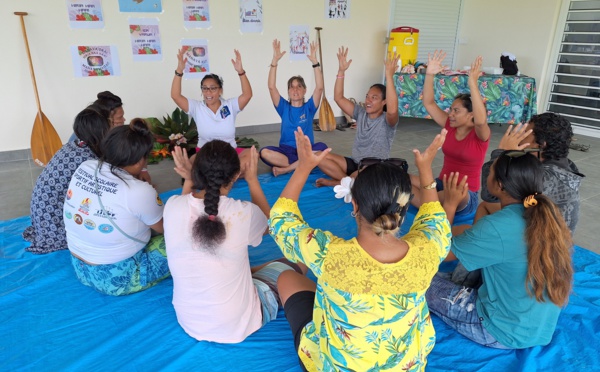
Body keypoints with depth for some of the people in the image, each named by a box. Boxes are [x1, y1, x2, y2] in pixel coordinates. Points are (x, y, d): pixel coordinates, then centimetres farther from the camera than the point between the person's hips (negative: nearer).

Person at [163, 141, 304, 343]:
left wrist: (188, 181, 8)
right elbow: (268, 225, 4)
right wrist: (252, 179, 7)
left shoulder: (172, 206, -15)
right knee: (297, 262, 17)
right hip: (236, 325, -4)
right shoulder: (243, 212, -24)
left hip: (187, 321, 5)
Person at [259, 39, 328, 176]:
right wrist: (275, 61, -13)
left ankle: (285, 169, -28)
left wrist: (315, 62, -17)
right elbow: (271, 87, -5)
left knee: (322, 147, -33)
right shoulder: (284, 108, 8)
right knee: (264, 152, -29)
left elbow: (319, 88, -9)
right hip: (286, 150, 0)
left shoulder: (309, 108, 6)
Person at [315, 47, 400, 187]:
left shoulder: (387, 120, -10)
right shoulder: (361, 113, 6)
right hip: (354, 164, 6)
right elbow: (338, 98, 1)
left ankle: (335, 182, -13)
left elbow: (392, 110, -35)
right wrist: (341, 71, -10)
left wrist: (389, 76, -39)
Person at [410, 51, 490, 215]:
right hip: (441, 185, 5)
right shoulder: (450, 126, 3)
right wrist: (430, 74, -14)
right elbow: (428, 103, -1)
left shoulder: (480, 134, -11)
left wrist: (473, 83, -42)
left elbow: (481, 120, -36)